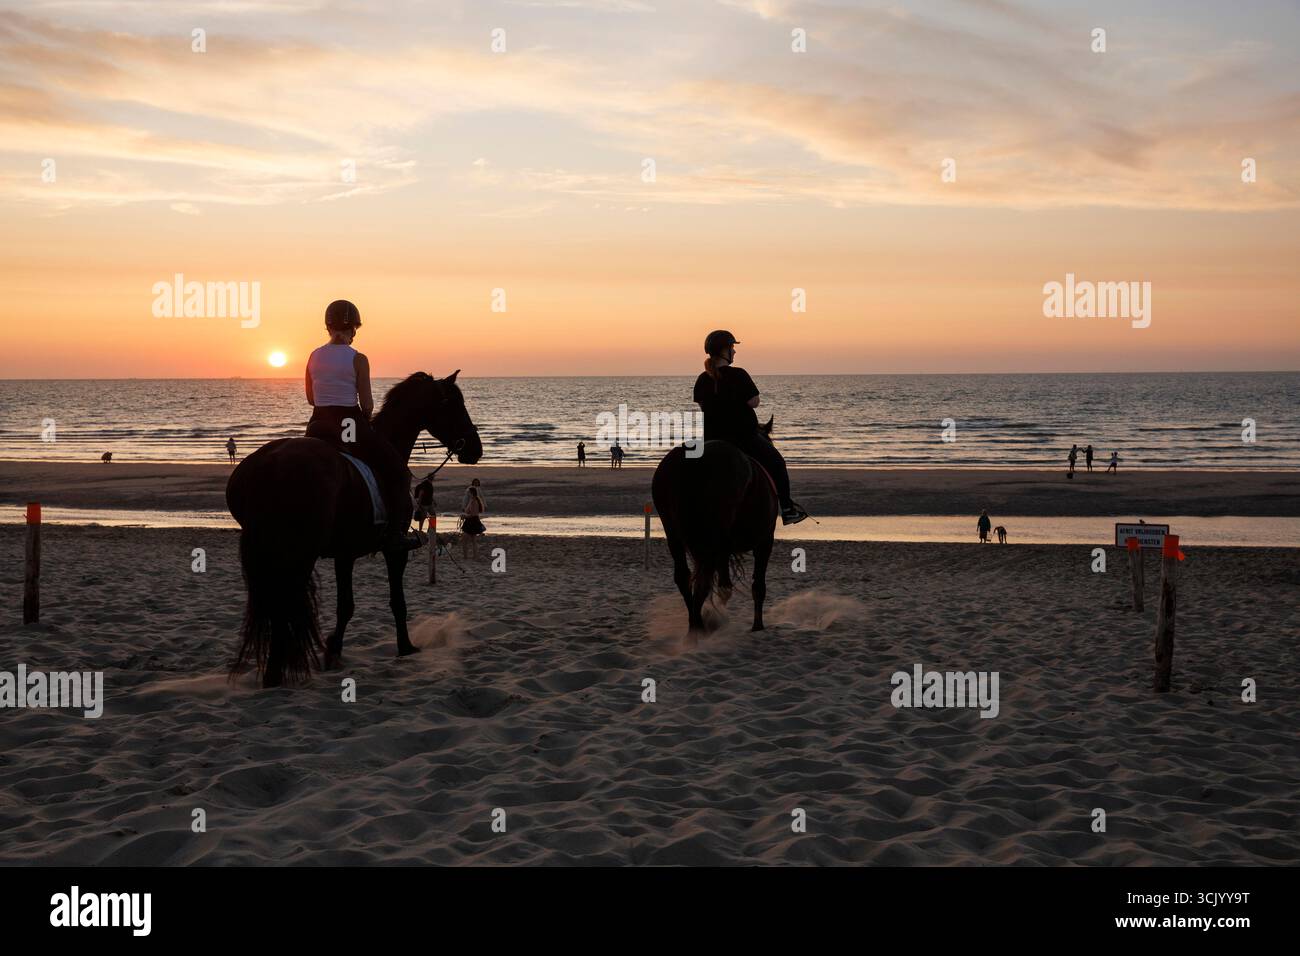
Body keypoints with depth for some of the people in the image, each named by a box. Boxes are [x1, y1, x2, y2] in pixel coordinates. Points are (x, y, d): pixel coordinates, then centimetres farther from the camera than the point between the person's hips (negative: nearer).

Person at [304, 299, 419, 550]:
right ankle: (396, 531, 2)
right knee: (396, 469, 9)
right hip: (350, 424, -5)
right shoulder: (358, 360, -11)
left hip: (318, 426, 5)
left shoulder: (314, 357, 3)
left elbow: (310, 399, 10)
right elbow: (367, 404, -9)